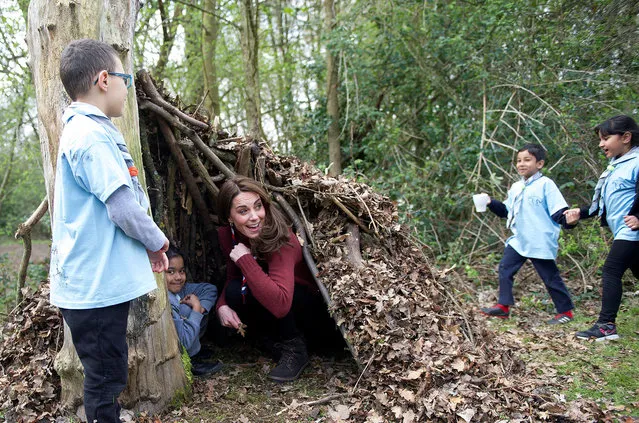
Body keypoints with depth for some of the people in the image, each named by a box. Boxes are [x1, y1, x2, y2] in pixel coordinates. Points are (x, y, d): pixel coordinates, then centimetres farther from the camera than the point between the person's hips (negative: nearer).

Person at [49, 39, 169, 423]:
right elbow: (123, 206, -22)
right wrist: (157, 241, -4)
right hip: (97, 285, -10)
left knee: (107, 375, 19)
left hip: (99, 280, 10)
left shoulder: (84, 131, 15)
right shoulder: (93, 136, -18)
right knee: (106, 378, 2)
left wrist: (148, 244, 16)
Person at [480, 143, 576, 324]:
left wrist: (568, 220, -34)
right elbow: (506, 211, 19)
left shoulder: (545, 184, -9)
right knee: (505, 268, 4)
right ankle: (503, 306, 12)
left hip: (541, 242, -7)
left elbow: (558, 211, -15)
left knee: (551, 277, 3)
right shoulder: (516, 187, 13)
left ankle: (565, 311, 19)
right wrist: (491, 203, 5)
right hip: (518, 240, 7)